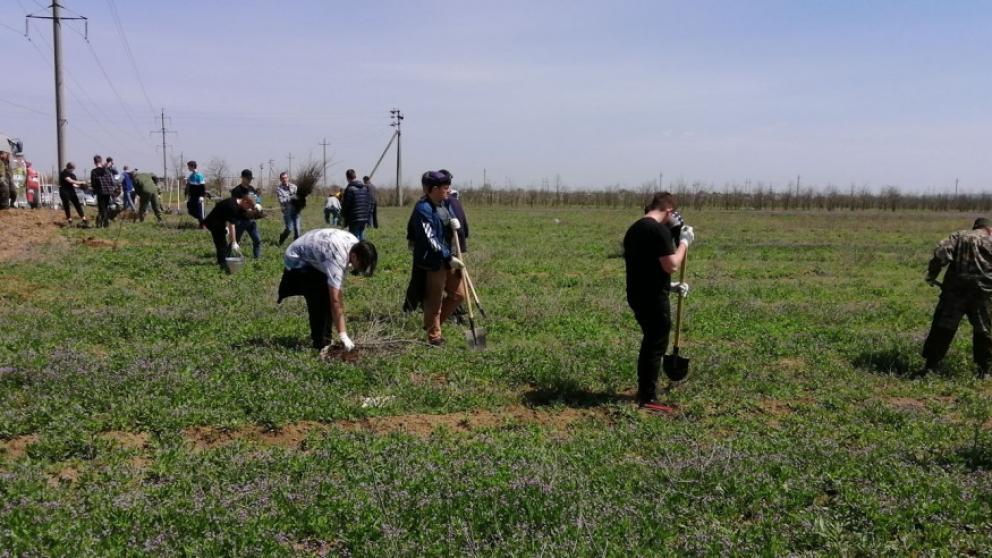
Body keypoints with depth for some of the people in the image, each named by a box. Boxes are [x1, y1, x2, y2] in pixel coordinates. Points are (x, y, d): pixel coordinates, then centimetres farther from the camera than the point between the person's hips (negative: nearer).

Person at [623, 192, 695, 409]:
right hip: (653, 299, -9)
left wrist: (669, 285, 20)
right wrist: (684, 241, -8)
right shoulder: (660, 230, -17)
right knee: (656, 346, 1)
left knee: (649, 342, 21)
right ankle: (648, 398, 6)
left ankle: (643, 390, 31)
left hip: (636, 295, 9)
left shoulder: (634, 229, 13)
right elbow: (671, 265, -21)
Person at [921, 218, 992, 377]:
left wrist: (932, 274, -2)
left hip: (955, 288, 1)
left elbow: (941, 252, -7)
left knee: (942, 328, 5)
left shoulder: (958, 236, 10)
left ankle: (930, 366, 6)